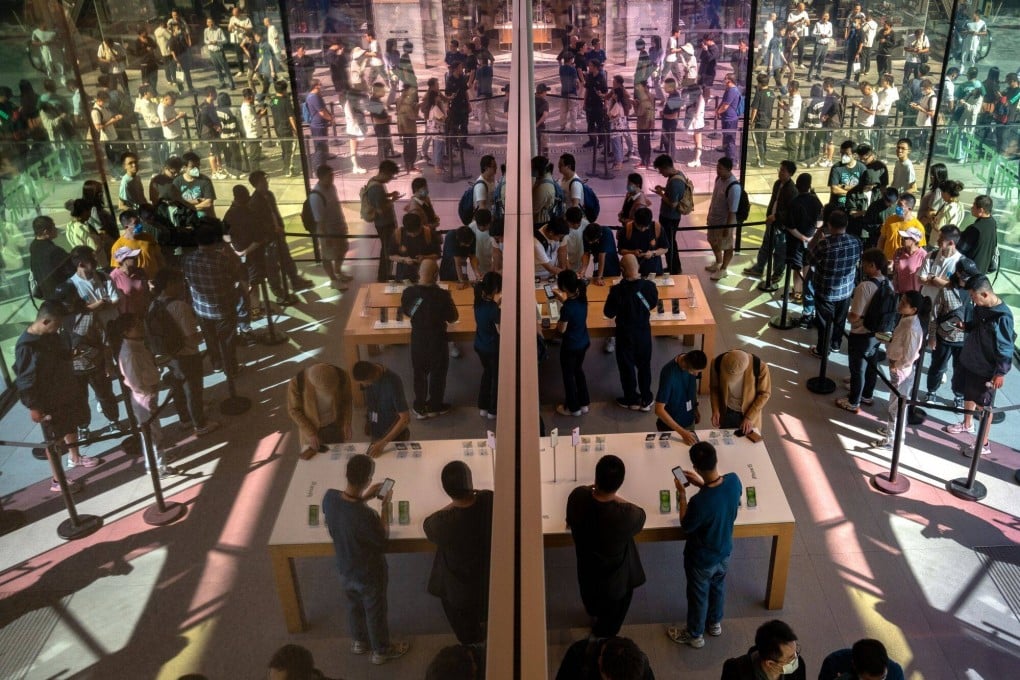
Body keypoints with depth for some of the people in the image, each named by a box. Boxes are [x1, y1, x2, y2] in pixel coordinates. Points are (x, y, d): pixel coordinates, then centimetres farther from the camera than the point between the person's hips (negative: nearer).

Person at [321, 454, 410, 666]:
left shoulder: (329, 497, -23)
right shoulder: (366, 516, -42)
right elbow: (383, 538, -20)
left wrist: (364, 498, 0)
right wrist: (386, 507, -12)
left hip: (345, 568, 6)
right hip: (369, 573, -6)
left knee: (354, 606, 32)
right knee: (375, 612, 22)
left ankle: (360, 641, 57)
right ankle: (381, 651, 47)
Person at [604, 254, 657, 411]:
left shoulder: (617, 290, -28)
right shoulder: (649, 286, -17)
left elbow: (609, 313, -15)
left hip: (625, 334, -3)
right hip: (644, 332, 3)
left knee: (627, 367, 16)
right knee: (644, 366, 20)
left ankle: (631, 400, 32)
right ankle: (646, 400, 31)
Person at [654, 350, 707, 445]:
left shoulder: (693, 364, -14)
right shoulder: (669, 374, -33)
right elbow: (659, 410, -33)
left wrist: (695, 409, 15)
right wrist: (682, 432, -35)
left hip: (689, 421, 6)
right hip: (671, 425, -6)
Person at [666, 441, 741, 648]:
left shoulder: (699, 502, -42)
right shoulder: (734, 480, -25)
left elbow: (686, 527, -20)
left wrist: (681, 494, -15)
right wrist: (702, 484, -4)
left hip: (701, 559, -5)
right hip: (724, 551, 6)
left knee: (698, 596, 21)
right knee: (718, 587, 32)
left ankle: (695, 635, 46)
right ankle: (715, 623, 58)